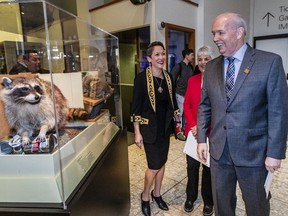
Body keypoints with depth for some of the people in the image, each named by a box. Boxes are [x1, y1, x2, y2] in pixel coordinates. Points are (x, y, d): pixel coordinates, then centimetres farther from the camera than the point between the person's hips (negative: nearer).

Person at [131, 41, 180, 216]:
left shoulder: (168, 77, 3)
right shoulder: (142, 78, -13)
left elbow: (172, 102, 10)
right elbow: (136, 107, -12)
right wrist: (137, 132, -12)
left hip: (165, 126, 5)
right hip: (149, 127, -5)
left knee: (162, 162, 15)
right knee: (154, 165, -1)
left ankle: (157, 193, 38)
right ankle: (145, 196, 27)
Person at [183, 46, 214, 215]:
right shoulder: (192, 80, 5)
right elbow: (187, 105, 5)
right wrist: (193, 125, -8)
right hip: (193, 130, 3)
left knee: (209, 167, 14)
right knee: (192, 166, 14)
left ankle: (208, 201, 36)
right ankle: (191, 197, 37)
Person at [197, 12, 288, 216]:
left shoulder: (270, 62, -8)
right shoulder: (211, 67, 5)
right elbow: (204, 106, 7)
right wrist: (202, 139, 3)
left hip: (253, 151, -3)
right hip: (218, 150, 4)